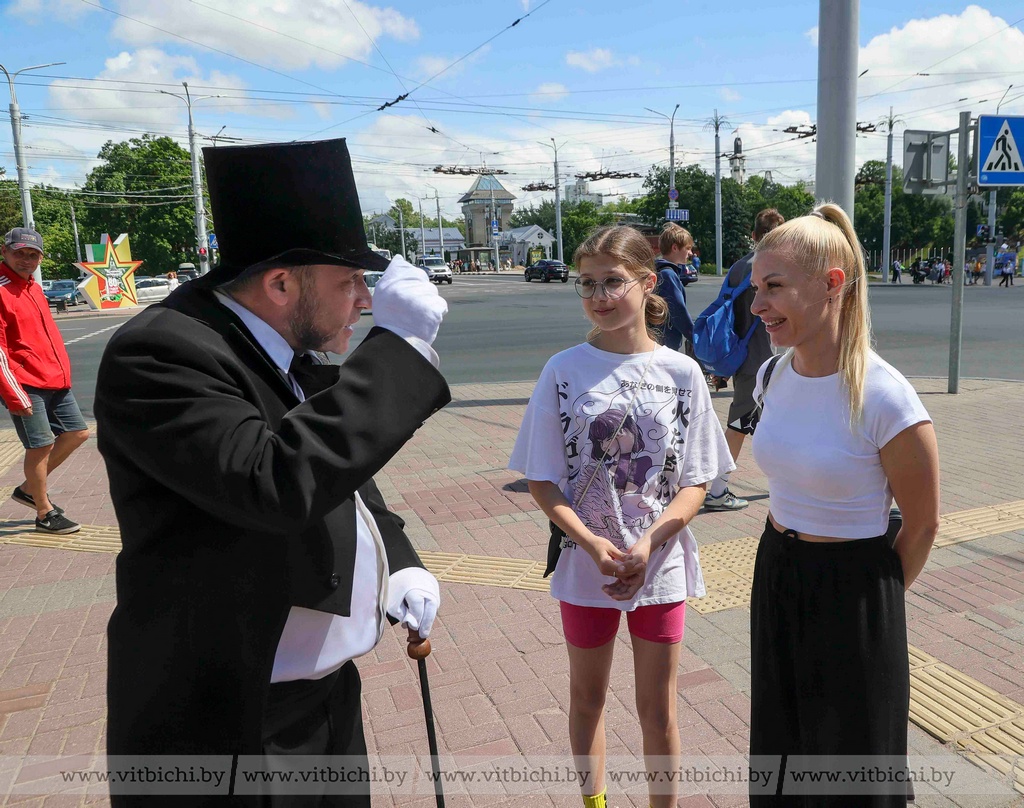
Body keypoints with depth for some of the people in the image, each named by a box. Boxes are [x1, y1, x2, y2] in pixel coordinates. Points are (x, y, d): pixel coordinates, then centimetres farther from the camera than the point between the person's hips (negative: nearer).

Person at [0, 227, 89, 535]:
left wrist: (62, 372, 19)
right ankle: (45, 513, 13)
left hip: (54, 380, 9)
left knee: (78, 433, 12)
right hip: (25, 384, -9)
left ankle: (29, 489, 27)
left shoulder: (32, 287, 15)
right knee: (42, 444, -4)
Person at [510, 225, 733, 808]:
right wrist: (593, 543, -19)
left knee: (659, 705, 13)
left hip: (661, 563, 0)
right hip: (585, 561, 0)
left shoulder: (681, 372, -5)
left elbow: (696, 483, -4)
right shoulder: (564, 371, -7)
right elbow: (543, 482, -6)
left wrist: (647, 545, -18)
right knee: (588, 694, 18)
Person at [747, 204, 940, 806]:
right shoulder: (773, 377, -3)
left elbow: (923, 523, -11)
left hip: (852, 594, -6)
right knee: (780, 759, 23)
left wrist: (878, 594, 2)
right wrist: (787, 555, 16)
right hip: (776, 579, 6)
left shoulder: (885, 398, -23)